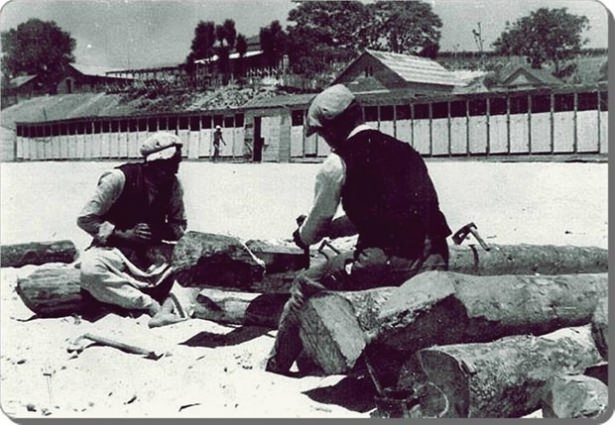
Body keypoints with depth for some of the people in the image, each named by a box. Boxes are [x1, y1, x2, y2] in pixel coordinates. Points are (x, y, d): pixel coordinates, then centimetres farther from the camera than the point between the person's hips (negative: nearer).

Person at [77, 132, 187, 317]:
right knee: (91, 270, -37)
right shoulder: (119, 178, -17)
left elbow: (180, 225, 5)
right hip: (113, 247, -4)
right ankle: (148, 303, -31)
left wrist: (162, 232, -17)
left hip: (151, 252, 4)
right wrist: (124, 234, -21)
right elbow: (85, 219, -12)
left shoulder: (173, 184, -4)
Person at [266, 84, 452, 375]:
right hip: (434, 263, 7)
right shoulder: (403, 150, 20)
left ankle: (275, 368, 20)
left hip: (384, 261, -7)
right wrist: (329, 230, 39)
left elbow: (318, 219, 13)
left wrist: (303, 237, 36)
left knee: (305, 287, 14)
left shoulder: (337, 165, 0)